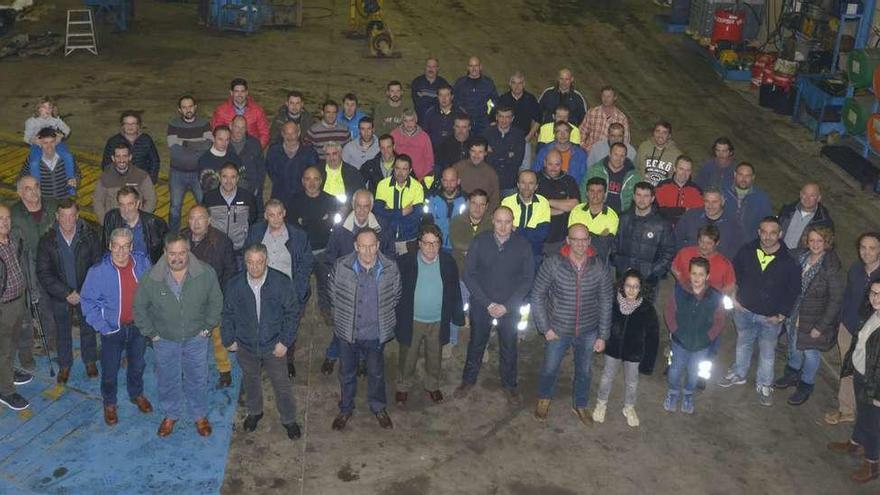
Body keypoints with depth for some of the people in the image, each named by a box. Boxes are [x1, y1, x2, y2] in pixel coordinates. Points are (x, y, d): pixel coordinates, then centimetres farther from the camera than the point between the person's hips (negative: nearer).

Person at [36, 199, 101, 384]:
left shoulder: (90, 236, -15)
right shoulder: (47, 241, -14)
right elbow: (43, 273, -13)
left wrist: (83, 292, -16)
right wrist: (67, 293, -19)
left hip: (87, 294, 0)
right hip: (60, 297, 0)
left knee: (88, 329, 19)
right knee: (63, 333, 18)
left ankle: (90, 360, 42)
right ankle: (64, 365, 39)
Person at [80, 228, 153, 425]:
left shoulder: (142, 263, -12)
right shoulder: (98, 271, -20)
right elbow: (87, 301, -11)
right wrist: (102, 327, -16)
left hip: (138, 326, 3)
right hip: (112, 329, -3)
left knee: (137, 364, 23)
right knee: (110, 370, 10)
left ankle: (137, 394, 47)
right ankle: (109, 403, 35)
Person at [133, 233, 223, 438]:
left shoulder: (206, 273, -18)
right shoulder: (151, 278, -18)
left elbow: (216, 301, -2)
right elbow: (139, 307, -3)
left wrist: (208, 327, -3)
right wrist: (150, 333, -3)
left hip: (196, 338, 0)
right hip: (165, 340, 0)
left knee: (197, 378, 17)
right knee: (168, 380, 18)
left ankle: (200, 415, 39)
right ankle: (170, 415, 42)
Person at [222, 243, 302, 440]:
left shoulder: (282, 282, -19)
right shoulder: (234, 284, -13)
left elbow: (292, 313, -9)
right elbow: (227, 314, 2)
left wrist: (285, 341, -12)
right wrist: (229, 339, 1)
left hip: (274, 346, -2)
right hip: (245, 345, 2)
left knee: (281, 383, 11)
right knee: (251, 380, 24)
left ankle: (289, 419, 32)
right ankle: (254, 412, 49)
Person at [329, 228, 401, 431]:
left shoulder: (390, 268, -16)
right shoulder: (341, 266, -18)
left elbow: (395, 296, 3)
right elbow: (333, 294, -1)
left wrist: (381, 316, 7)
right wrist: (343, 315, 6)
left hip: (376, 333, 0)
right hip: (348, 332, 0)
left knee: (377, 373, 21)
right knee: (347, 373, 20)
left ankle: (378, 408, 45)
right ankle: (346, 409, 43)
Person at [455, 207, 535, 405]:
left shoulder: (522, 245, -12)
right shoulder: (479, 241, -12)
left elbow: (527, 279, -6)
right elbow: (469, 275, -8)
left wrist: (507, 306, -13)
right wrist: (488, 303, -14)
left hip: (510, 307, 0)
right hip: (481, 304, 0)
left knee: (509, 346, 14)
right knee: (476, 343, 17)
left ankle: (509, 384, 33)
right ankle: (468, 380, 36)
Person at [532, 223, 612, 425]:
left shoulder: (600, 268, -12)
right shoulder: (552, 264, -18)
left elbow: (605, 303, -3)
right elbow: (537, 296, -9)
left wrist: (603, 335, -1)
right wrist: (545, 328, -9)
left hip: (588, 332, 1)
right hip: (558, 331, -1)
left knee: (584, 371, 20)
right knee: (549, 369, 18)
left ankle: (580, 405, 46)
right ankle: (544, 399, 48)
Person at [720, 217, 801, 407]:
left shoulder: (789, 261, -20)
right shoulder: (747, 251, -13)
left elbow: (793, 291, -8)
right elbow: (733, 273, 5)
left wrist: (782, 315, -11)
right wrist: (733, 298, 0)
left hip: (770, 317, -2)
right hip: (744, 310, 2)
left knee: (767, 351, 15)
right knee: (743, 343, 24)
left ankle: (764, 385, 36)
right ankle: (739, 374, 47)